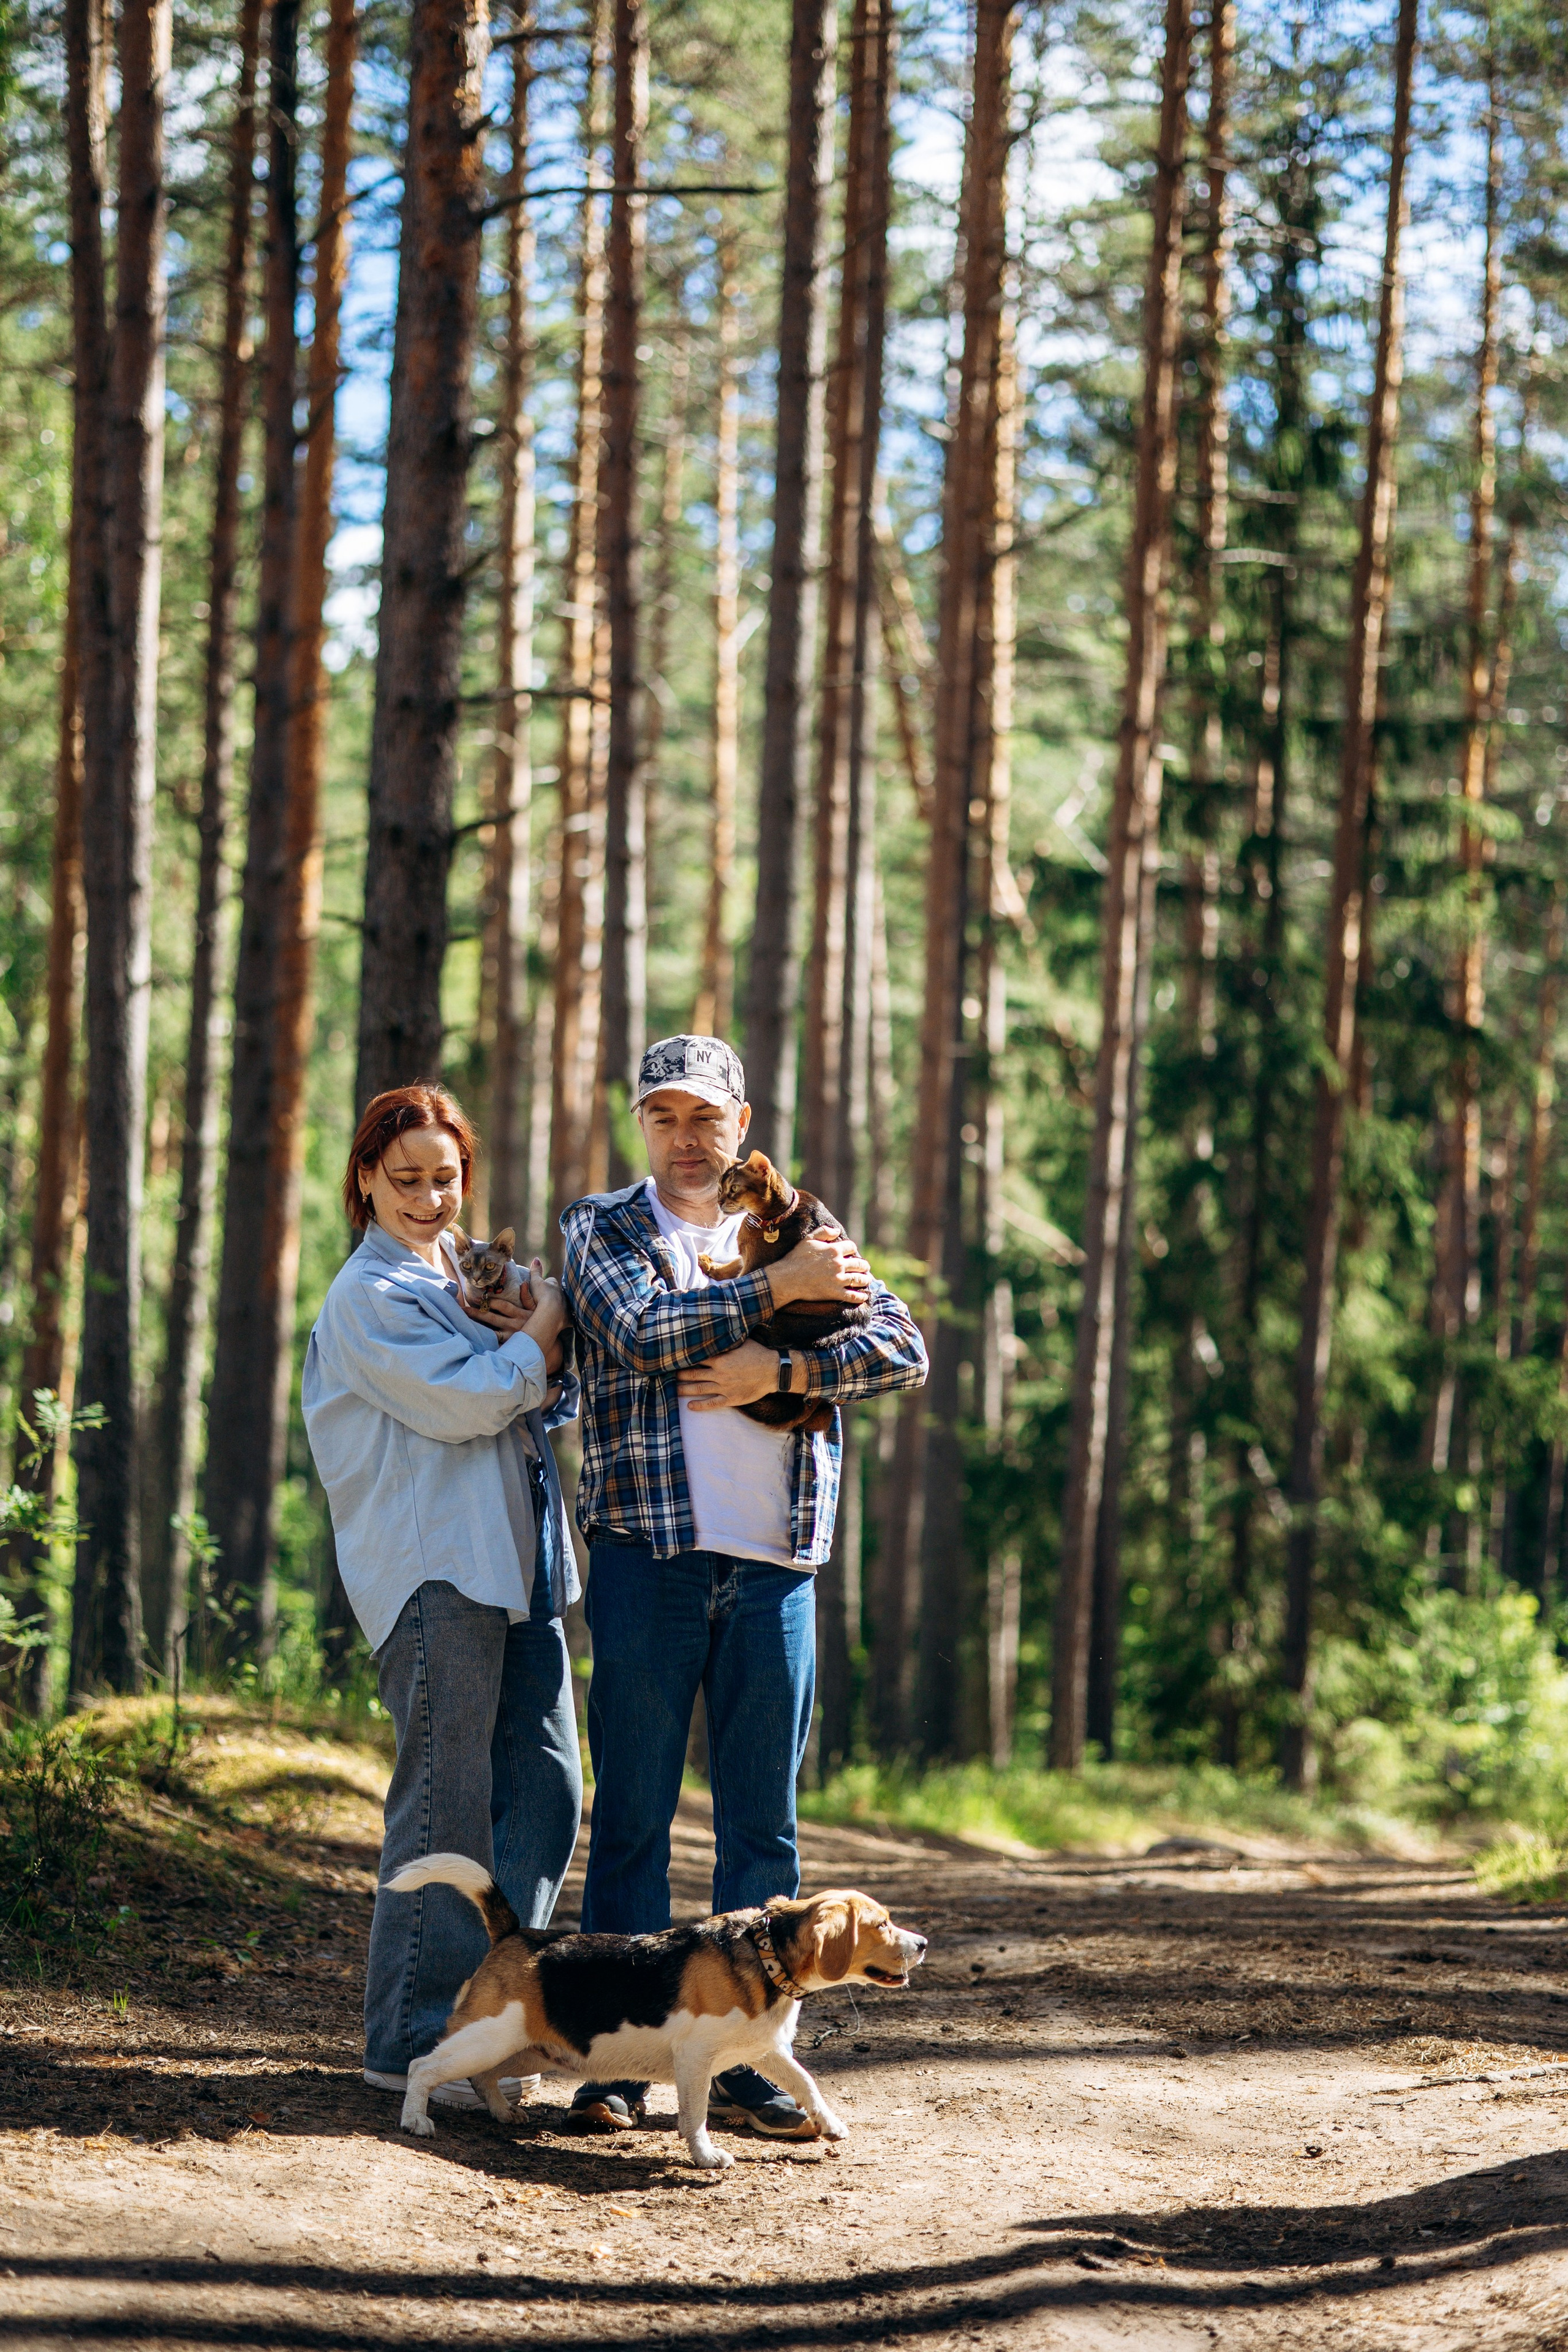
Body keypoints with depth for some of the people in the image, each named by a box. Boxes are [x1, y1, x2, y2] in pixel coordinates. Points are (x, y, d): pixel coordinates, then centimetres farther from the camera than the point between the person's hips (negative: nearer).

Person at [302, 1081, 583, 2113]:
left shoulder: (465, 1276, 21)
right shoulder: (372, 1292, -5)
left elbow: (545, 1406, 21)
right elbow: (464, 1403, -16)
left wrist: (535, 1347, 0)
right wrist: (541, 1335, -1)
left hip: (514, 1567, 9)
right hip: (435, 1570, -9)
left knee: (544, 1788, 6)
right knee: (446, 1803, -8)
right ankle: (410, 2039, -4)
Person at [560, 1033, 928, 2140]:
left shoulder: (800, 1230, 15)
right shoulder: (602, 1227, 8)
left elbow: (904, 1349, 3)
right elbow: (643, 1333, -12)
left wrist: (783, 1369, -11)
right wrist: (778, 1290, -11)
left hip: (777, 1563, 3)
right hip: (648, 1552, -3)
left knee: (763, 1820, 4)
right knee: (633, 1814, -1)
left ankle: (743, 2059, 8)